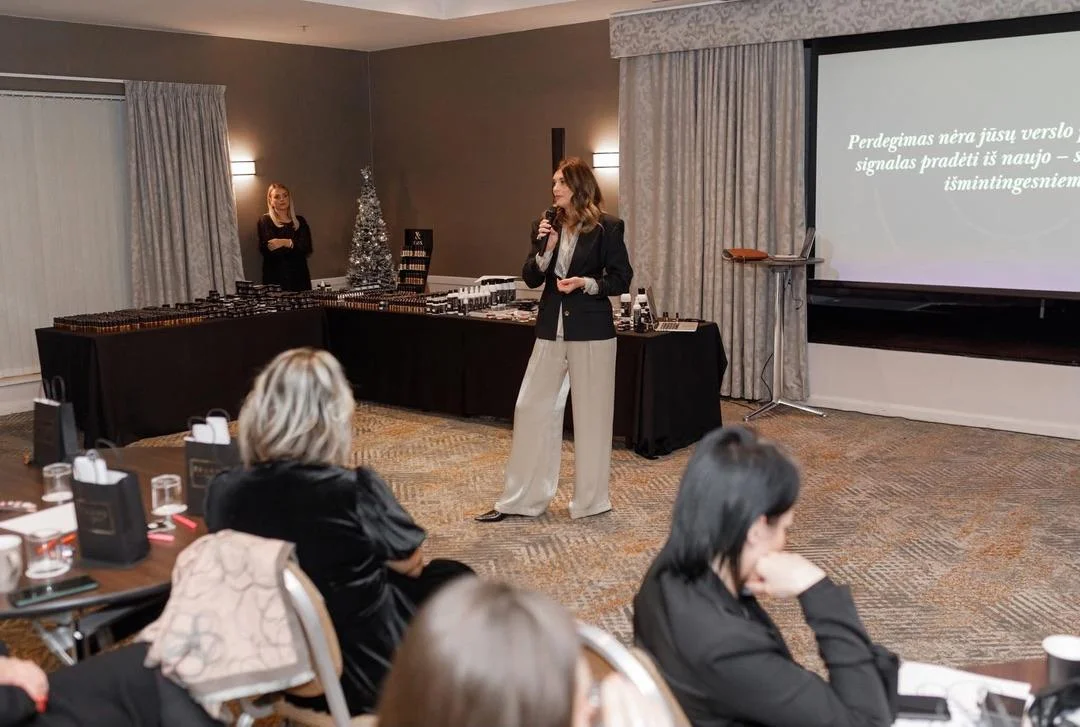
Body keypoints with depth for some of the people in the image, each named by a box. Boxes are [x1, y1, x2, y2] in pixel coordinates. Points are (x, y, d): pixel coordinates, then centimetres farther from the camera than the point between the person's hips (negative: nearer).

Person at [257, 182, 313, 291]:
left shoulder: (300, 221, 13)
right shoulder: (265, 221, 4)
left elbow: (307, 248, -2)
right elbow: (267, 250, -9)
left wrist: (285, 243, -16)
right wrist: (293, 244, -9)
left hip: (299, 276, 3)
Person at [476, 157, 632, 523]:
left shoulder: (607, 228, -5)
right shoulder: (546, 226, 7)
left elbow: (622, 279, -4)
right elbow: (531, 278, 5)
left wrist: (586, 283, -18)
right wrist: (545, 248, -10)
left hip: (591, 332, -4)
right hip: (551, 330, 5)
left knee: (591, 414, 4)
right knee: (531, 408, 6)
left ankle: (590, 499, 19)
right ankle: (521, 498, 16)